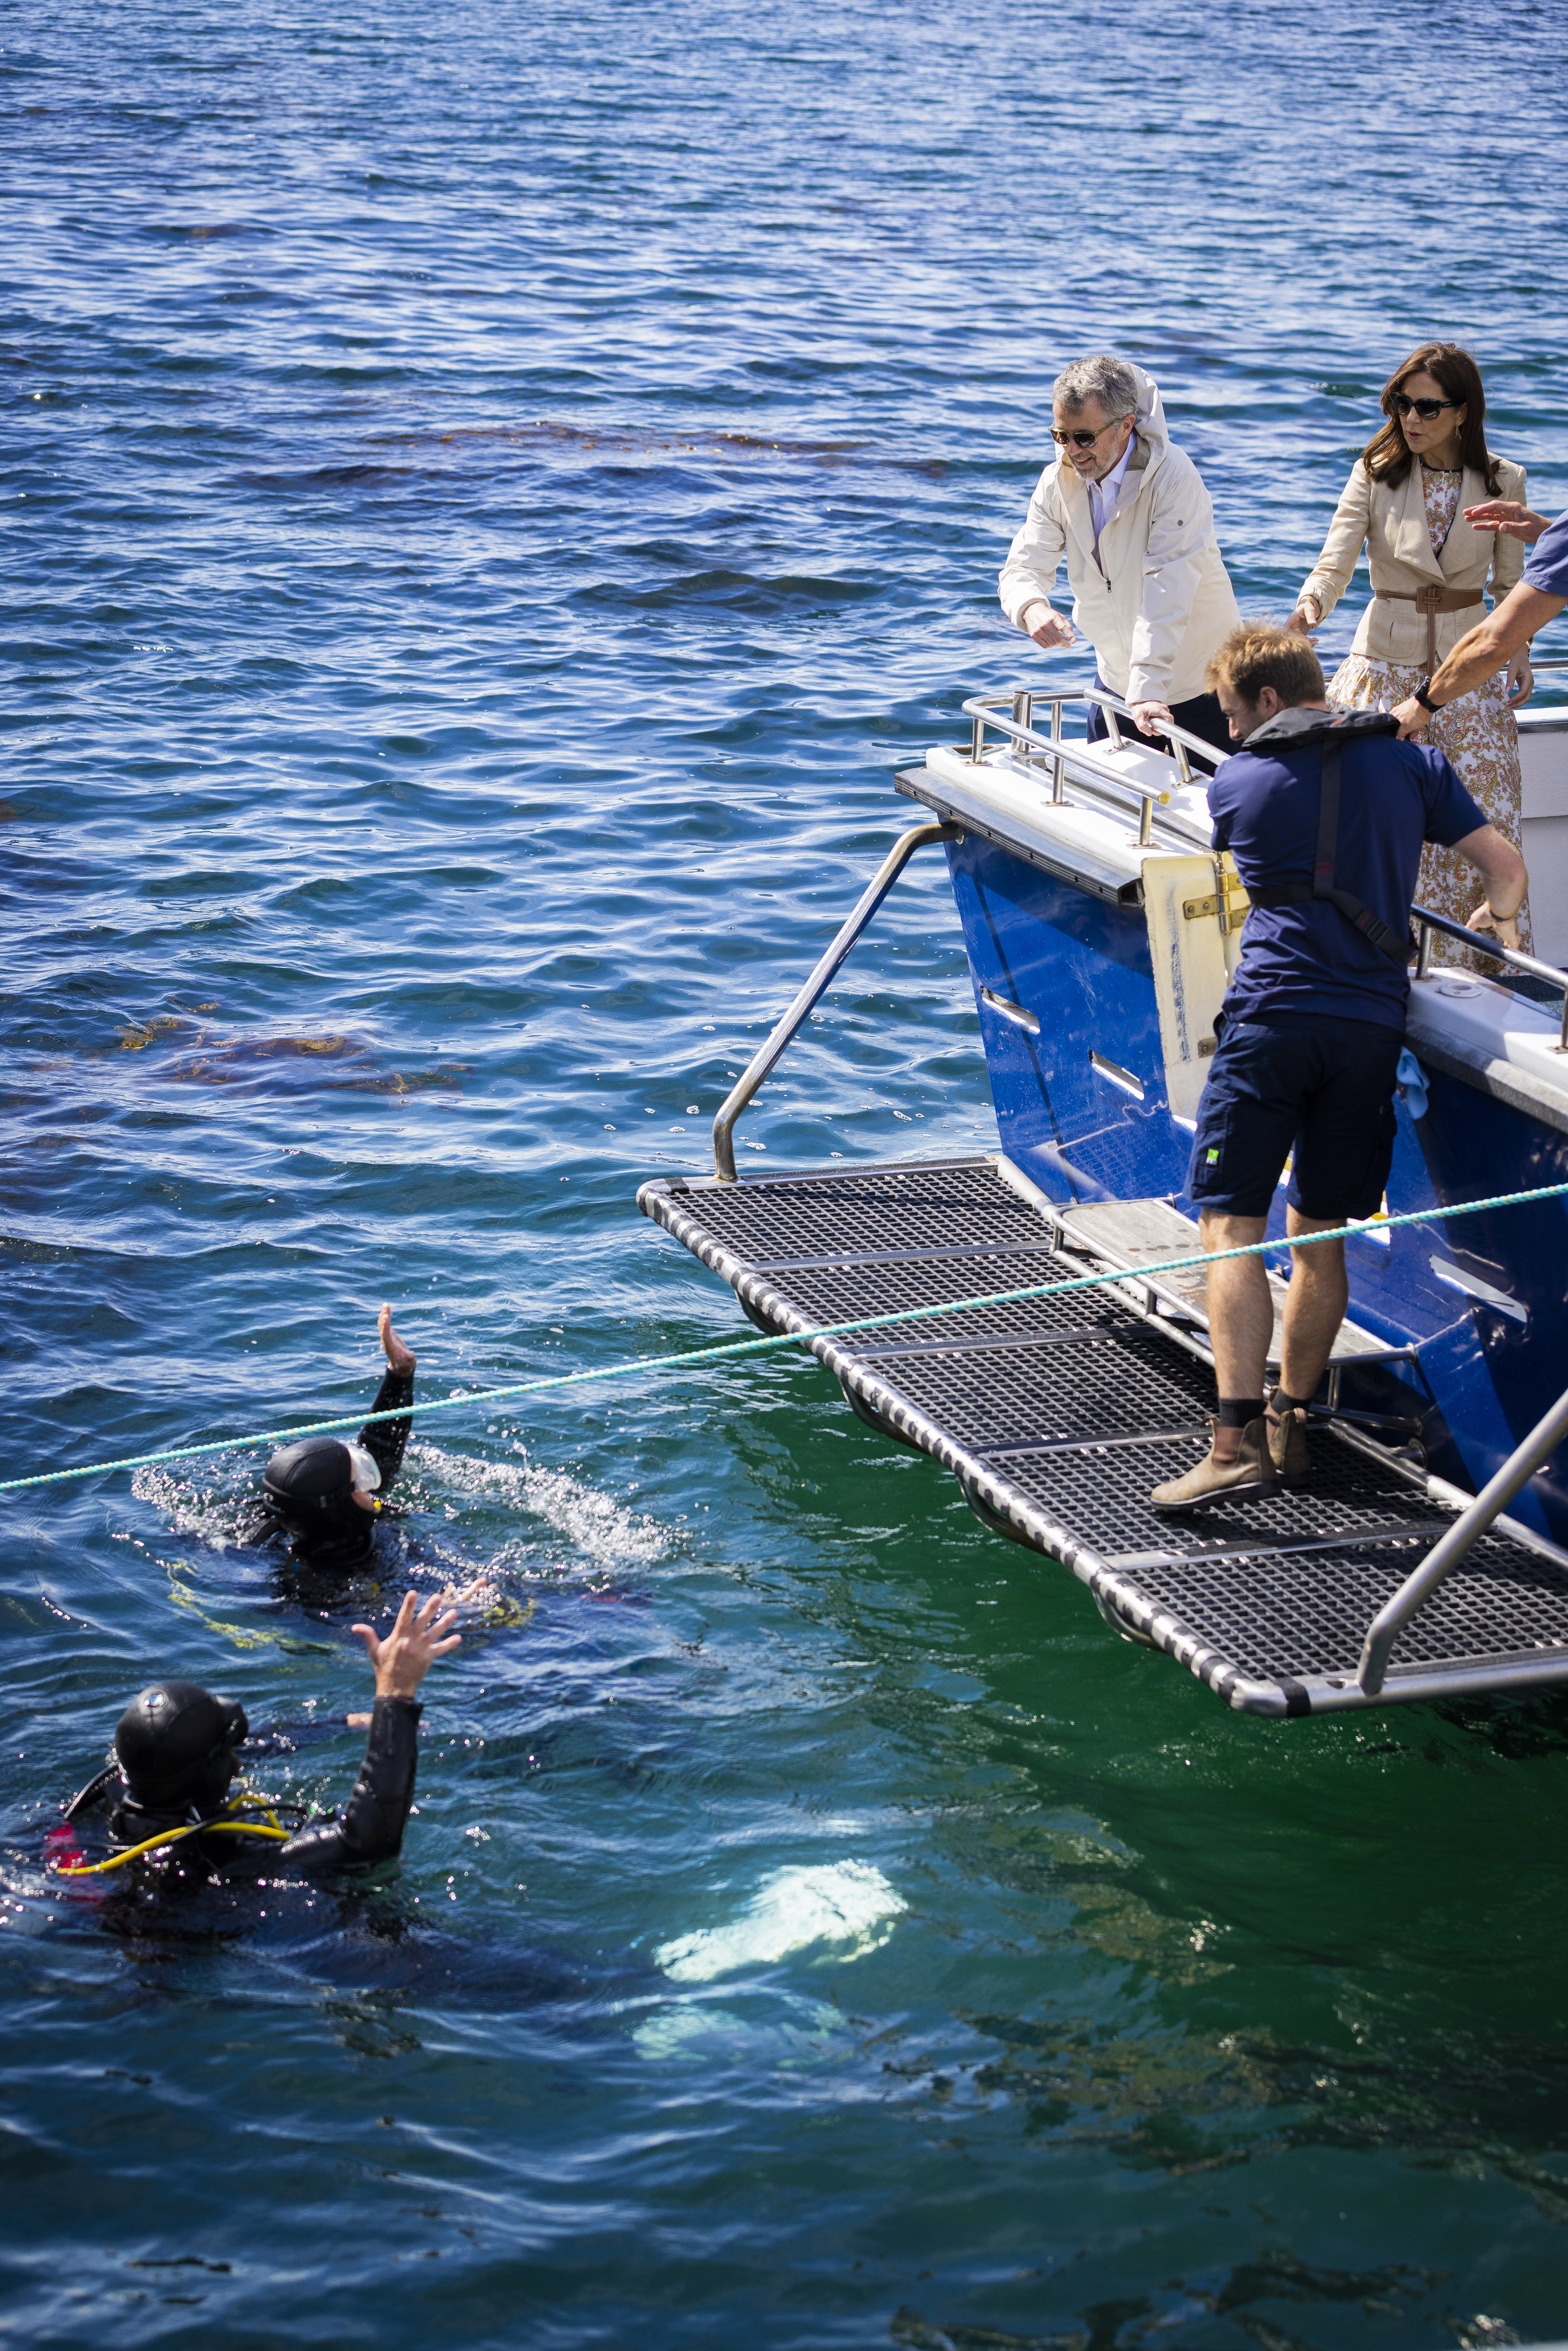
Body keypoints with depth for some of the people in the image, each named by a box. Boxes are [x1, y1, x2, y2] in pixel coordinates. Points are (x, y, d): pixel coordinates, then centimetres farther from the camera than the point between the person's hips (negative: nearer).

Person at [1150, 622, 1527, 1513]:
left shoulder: (1235, 786, 9)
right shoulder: (1411, 762, 12)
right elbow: (1507, 865, 11)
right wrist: (1496, 916, 33)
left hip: (1274, 1016, -3)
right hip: (1374, 1022, 3)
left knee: (1232, 1226, -5)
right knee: (1320, 1235, 14)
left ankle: (1237, 1439, -19)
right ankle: (1290, 1424, 21)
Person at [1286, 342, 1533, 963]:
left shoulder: (1502, 482, 0)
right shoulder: (1375, 474, -5)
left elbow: (1510, 583, 10)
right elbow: (1335, 561, -15)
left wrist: (1520, 651, -3)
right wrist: (1309, 608, -36)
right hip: (1386, 664, -1)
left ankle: (1486, 972, 11)